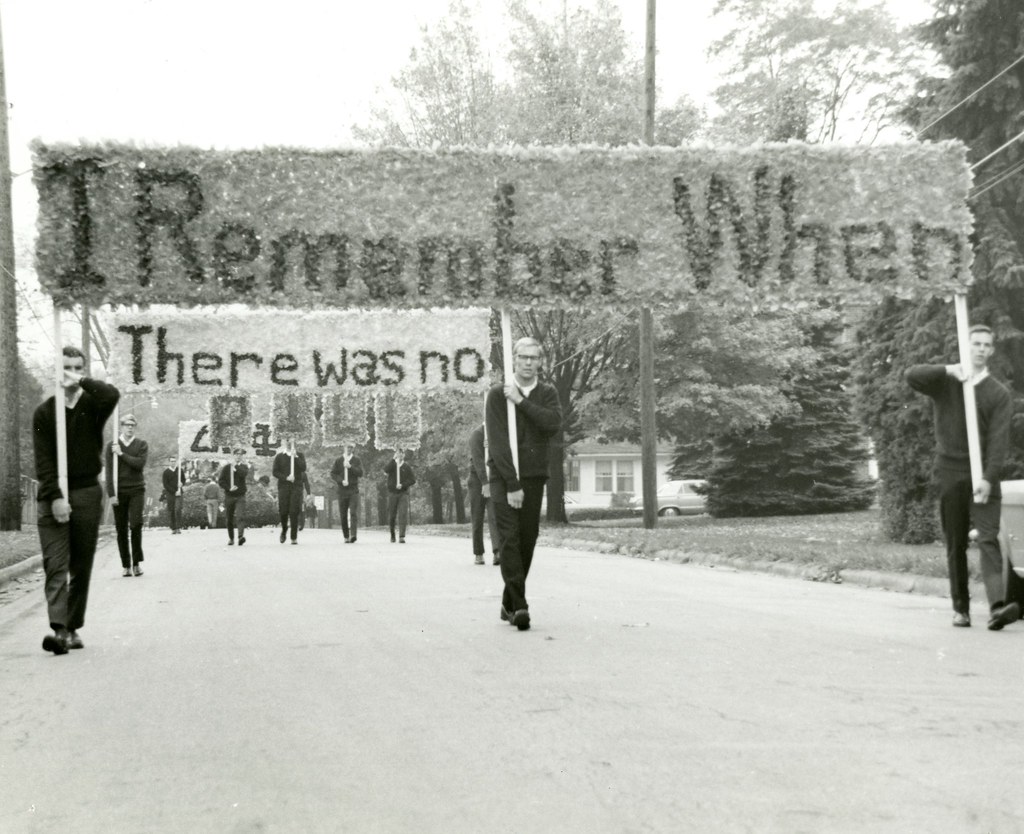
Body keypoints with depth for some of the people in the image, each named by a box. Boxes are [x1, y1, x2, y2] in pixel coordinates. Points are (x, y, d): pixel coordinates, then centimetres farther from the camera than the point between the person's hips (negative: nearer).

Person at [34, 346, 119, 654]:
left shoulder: (92, 405, 5)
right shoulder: (44, 412, 2)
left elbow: (112, 395, -21)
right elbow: (43, 459, -5)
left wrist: (82, 382, -15)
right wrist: (54, 497, -14)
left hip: (87, 493, 2)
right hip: (54, 496, -1)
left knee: (81, 567, 5)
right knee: (55, 565, -10)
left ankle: (73, 628, 12)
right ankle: (59, 629, -19)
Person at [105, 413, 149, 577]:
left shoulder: (142, 445, 7)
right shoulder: (112, 446, 7)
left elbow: (140, 464, -9)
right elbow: (109, 471, 2)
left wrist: (122, 454, -10)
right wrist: (111, 494, -6)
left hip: (137, 490, -1)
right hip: (119, 492, 1)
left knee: (136, 524, -15)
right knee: (121, 529, 0)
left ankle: (137, 562, -3)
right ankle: (126, 565, 7)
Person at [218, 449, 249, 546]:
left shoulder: (244, 467, 6)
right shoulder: (227, 467, 5)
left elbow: (243, 474, -18)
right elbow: (220, 481, 1)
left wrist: (235, 466, -15)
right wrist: (229, 488, -11)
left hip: (240, 496, -1)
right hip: (229, 496, 2)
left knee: (240, 516, -18)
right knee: (229, 518, 7)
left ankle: (241, 536, -31)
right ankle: (231, 538, 20)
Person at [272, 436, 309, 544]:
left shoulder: (299, 455, 12)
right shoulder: (279, 456, 10)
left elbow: (303, 468, -3)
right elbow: (275, 472, 4)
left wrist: (295, 457, -8)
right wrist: (286, 477, -10)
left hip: (297, 486, 0)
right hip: (283, 486, 0)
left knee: (294, 512, -7)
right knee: (283, 511, -3)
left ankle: (294, 537, -5)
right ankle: (284, 530, 24)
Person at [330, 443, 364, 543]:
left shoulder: (356, 460, 7)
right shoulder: (339, 461, 8)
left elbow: (360, 473, -4)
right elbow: (333, 474, 4)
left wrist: (350, 467, -16)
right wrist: (341, 481, -11)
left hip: (353, 490, -2)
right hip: (342, 490, 2)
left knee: (353, 513, -14)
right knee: (343, 515, 2)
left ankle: (353, 534, -22)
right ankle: (346, 537, 9)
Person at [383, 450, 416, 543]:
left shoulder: (407, 467, 6)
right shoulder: (392, 464, 7)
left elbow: (413, 480, 2)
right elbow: (386, 469, -16)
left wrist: (403, 485, -12)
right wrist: (394, 459, -18)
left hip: (403, 493, -1)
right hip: (392, 493, 1)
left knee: (403, 514, -14)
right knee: (391, 515, 5)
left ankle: (402, 537, -18)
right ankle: (392, 535, 24)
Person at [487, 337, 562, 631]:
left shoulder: (547, 394, 9)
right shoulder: (497, 395, -2)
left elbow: (553, 424, -12)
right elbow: (497, 443, -8)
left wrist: (521, 401, -16)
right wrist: (512, 484, -14)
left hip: (534, 477, 4)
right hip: (504, 477, -3)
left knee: (527, 542, 3)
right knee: (510, 540, -14)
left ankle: (509, 605, 14)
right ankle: (519, 606, -19)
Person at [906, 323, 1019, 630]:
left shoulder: (999, 393, 3)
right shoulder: (945, 382, 7)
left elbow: (999, 440, -7)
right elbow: (912, 376, -12)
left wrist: (988, 479, -19)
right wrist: (948, 371, -24)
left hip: (983, 474, -1)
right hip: (950, 472, 1)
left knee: (988, 539, -14)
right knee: (955, 545, 4)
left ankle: (997, 605, -26)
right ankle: (960, 608, 11)